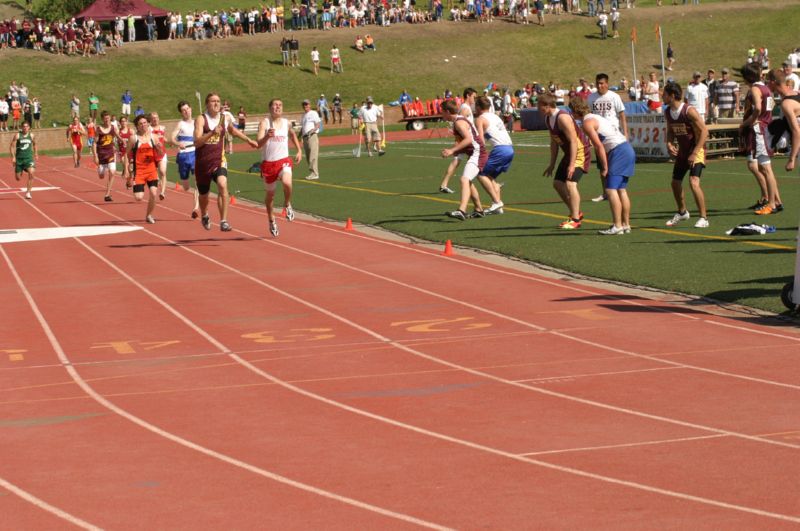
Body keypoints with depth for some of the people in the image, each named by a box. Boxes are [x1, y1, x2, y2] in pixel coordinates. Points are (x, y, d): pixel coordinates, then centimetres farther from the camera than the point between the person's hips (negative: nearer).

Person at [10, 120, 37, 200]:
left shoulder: (31, 135, 2)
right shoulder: (17, 136, -6)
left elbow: (34, 144, 22)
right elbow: (12, 146, -6)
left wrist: (36, 154, 23)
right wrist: (13, 157, -15)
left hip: (28, 158, 1)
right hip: (19, 158, -1)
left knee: (31, 173, -23)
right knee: (18, 178, 5)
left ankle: (28, 192, -16)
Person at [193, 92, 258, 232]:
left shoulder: (224, 119, 3)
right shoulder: (201, 119, -11)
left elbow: (233, 130, 28)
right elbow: (197, 142, -22)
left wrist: (248, 140, 33)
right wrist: (212, 133, -35)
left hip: (219, 160, 1)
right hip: (203, 162, -1)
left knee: (222, 185, -27)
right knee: (203, 194, 15)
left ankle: (223, 222, -24)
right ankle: (204, 216, 49)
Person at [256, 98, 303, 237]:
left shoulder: (286, 123, 5)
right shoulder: (265, 123, -8)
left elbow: (293, 135, 28)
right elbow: (259, 144, -20)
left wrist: (299, 150, 20)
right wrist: (267, 136, -39)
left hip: (284, 160, 1)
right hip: (268, 163, -1)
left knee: (287, 183, -30)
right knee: (270, 194, 11)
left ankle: (287, 205, 1)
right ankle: (272, 221, 34)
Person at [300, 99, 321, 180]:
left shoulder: (313, 113, 1)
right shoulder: (303, 116, 23)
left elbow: (318, 124, -8)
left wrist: (313, 130, -24)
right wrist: (299, 136, 16)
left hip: (313, 136, -8)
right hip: (305, 137, 8)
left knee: (313, 155, -15)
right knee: (308, 157, 6)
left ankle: (314, 173, -20)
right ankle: (312, 173, 10)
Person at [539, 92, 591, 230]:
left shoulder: (563, 118, -24)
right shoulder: (548, 119, 4)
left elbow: (573, 141, -26)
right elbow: (554, 142, 13)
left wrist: (572, 164, -29)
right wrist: (552, 164, 13)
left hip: (580, 152, -10)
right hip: (569, 153, 10)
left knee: (570, 183, -20)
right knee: (558, 183, 12)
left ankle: (575, 220, -14)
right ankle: (576, 213, 24)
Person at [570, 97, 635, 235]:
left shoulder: (587, 123, -7)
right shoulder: (595, 117, 22)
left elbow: (599, 146, -14)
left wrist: (605, 168, -11)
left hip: (618, 151, -10)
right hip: (628, 148, 10)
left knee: (611, 190, -10)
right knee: (621, 189, 14)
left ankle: (617, 226, -14)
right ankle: (626, 224, 17)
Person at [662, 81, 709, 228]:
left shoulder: (689, 111, -22)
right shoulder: (668, 112, 0)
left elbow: (704, 131, -21)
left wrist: (695, 153, -23)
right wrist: (669, 144, -7)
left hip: (696, 150, -8)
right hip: (682, 151, 8)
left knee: (694, 182, -23)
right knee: (675, 182, 16)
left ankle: (703, 218, -15)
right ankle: (682, 213, 40)